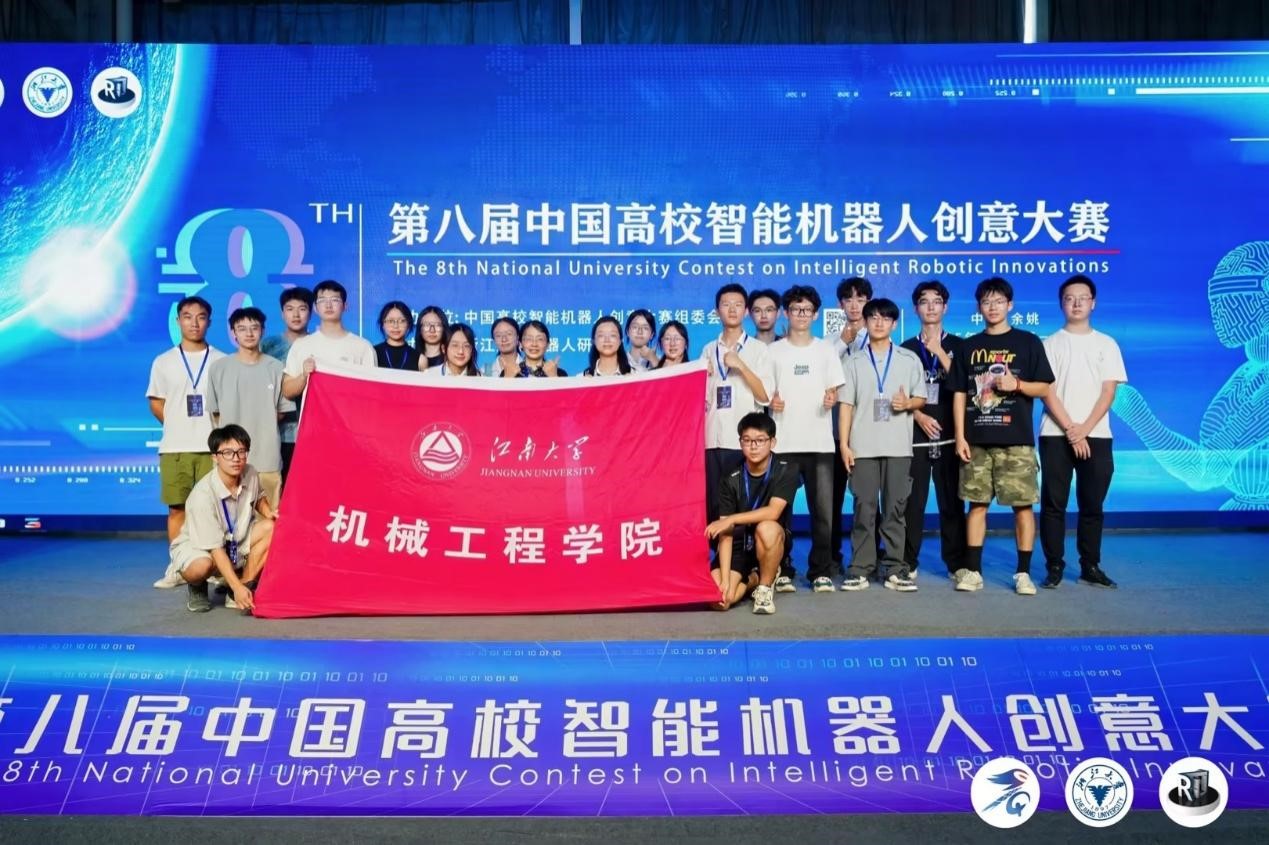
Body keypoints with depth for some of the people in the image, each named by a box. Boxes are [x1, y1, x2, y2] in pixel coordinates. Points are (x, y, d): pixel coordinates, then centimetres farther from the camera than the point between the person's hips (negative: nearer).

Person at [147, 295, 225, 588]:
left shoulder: (222, 361, 6)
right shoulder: (163, 362, 10)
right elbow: (156, 403, 13)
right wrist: (180, 426, 4)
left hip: (212, 446, -1)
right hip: (174, 448, 1)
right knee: (177, 508, 3)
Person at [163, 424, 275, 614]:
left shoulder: (250, 474, -13)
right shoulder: (203, 493, -30)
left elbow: (259, 498, 15)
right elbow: (215, 548, -32)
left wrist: (268, 513, -9)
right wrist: (237, 587, -38)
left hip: (236, 542, 6)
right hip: (196, 546, -5)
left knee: (271, 528, -19)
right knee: (202, 566, -39)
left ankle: (247, 585, -12)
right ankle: (197, 587, -1)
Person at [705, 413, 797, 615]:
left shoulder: (786, 472, -12)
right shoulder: (731, 482, -8)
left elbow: (773, 512, -26)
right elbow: (725, 534, -13)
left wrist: (731, 519, -28)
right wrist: (725, 580, -22)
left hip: (771, 544, -2)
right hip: (739, 546, 2)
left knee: (766, 528, -38)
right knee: (718, 598, -22)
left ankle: (765, 587, -12)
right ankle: (751, 580, 14)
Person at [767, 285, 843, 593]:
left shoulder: (826, 350, 11)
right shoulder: (773, 351, 8)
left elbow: (834, 391, 10)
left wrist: (831, 399, -12)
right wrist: (771, 400, -13)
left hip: (820, 443, 1)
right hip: (783, 443, -1)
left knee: (824, 512, -1)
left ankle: (821, 572, 9)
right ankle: (782, 571, 8)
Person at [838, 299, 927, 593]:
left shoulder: (909, 360, 9)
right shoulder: (855, 362, 9)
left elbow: (921, 398, 11)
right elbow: (846, 405, 6)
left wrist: (908, 403, -12)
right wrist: (844, 444, -2)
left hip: (898, 446, 0)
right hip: (862, 446, 0)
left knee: (895, 509, 1)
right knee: (864, 508, -2)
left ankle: (894, 569, 7)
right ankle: (860, 569, 3)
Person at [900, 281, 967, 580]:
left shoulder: (957, 346, 10)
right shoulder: (906, 349, 10)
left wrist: (939, 352, -10)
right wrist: (919, 416, -9)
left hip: (950, 435, 0)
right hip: (915, 435, 0)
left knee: (952, 502, 0)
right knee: (912, 502, -1)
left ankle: (957, 562, 8)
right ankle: (908, 563, 7)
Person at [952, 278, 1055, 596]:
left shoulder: (1028, 343, 5)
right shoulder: (969, 346, 11)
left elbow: (1045, 388, 4)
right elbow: (960, 394, 9)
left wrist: (1017, 384, -15)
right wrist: (960, 436, 1)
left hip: (1016, 440, -2)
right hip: (977, 439, 2)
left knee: (1023, 505, -2)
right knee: (977, 504, 5)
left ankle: (1023, 573, 6)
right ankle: (972, 570, 10)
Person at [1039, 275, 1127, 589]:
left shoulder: (1106, 344, 9)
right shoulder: (1050, 344, 6)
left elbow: (1108, 393, 1)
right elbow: (1047, 392, -2)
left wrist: (1084, 430, -11)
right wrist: (1070, 430, -12)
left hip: (1096, 436, 1)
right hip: (1056, 436, -1)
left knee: (1092, 505, 4)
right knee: (1053, 504, -1)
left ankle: (1090, 566, 14)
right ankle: (1054, 566, 5)